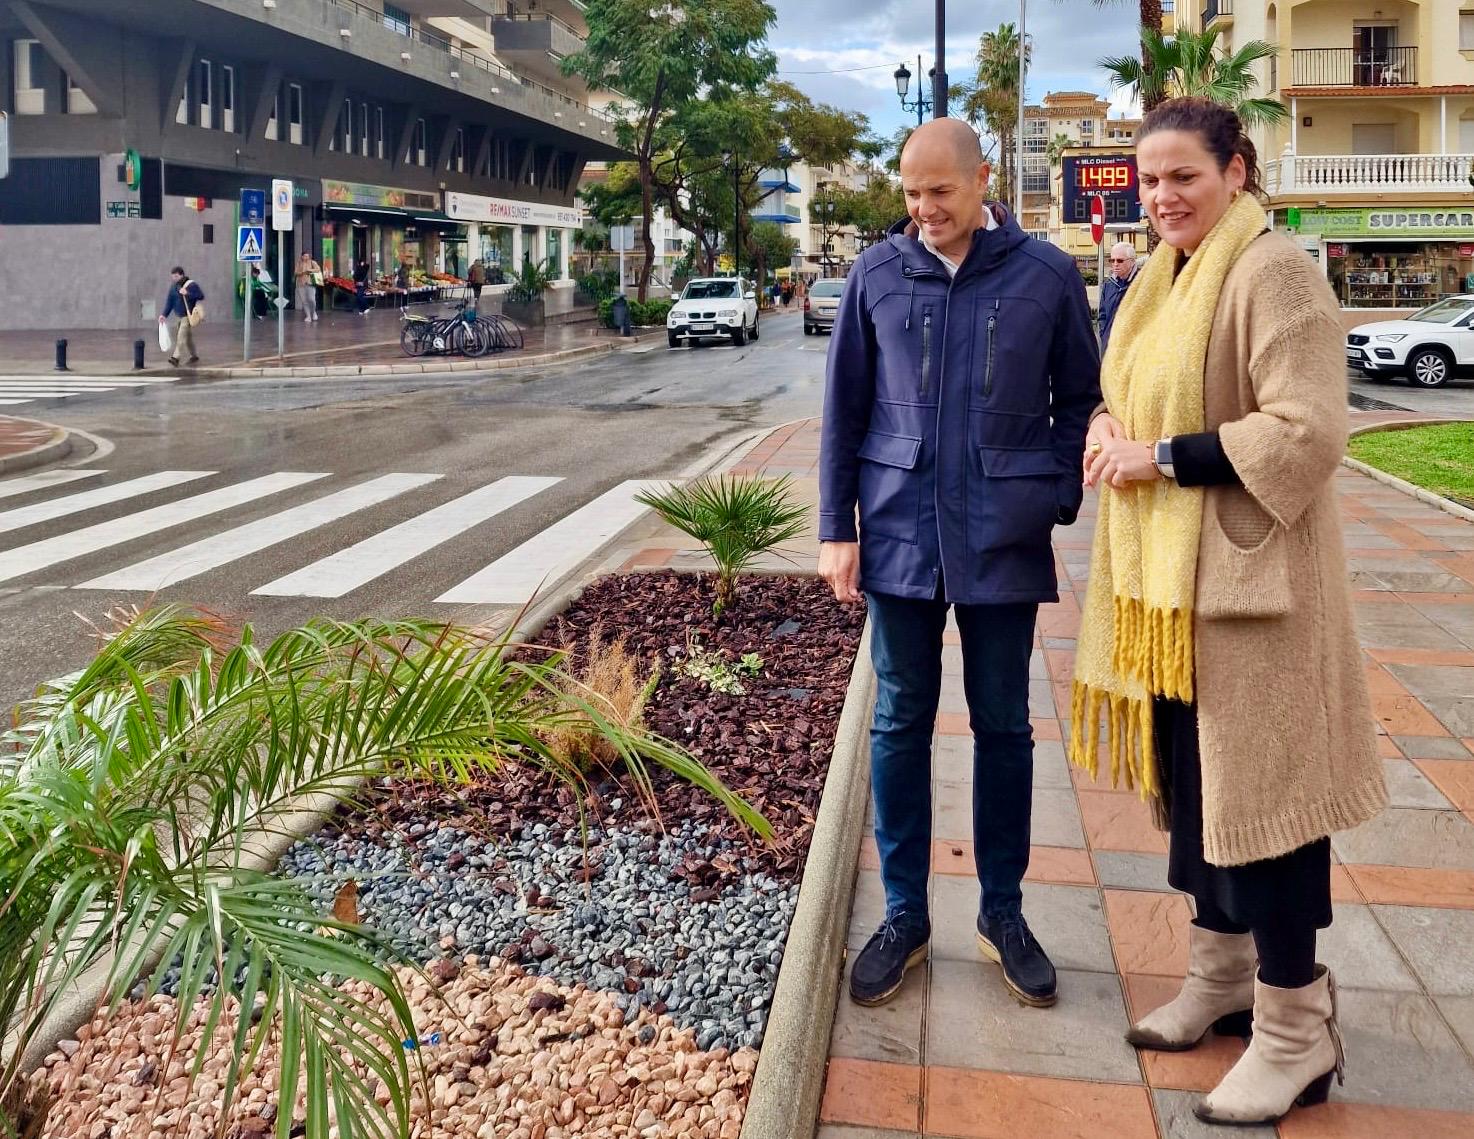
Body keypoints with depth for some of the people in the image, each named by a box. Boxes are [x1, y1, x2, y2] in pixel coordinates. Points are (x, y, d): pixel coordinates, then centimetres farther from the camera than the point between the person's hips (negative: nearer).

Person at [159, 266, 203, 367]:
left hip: (188, 316, -7)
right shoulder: (173, 287, 7)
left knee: (182, 336, -16)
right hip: (178, 316, 7)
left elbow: (201, 296, -13)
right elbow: (169, 301, 4)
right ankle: (194, 356, 28)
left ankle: (176, 357, -22)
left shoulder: (191, 285, -9)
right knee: (187, 337, 15)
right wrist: (164, 314, -5)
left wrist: (187, 294, -23)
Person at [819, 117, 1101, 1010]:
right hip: (900, 531, 1)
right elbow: (845, 408, 5)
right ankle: (905, 912, 22)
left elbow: (1080, 400, 6)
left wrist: (1055, 505, -2)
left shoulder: (1046, 275, -1)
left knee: (1004, 727, 10)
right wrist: (837, 528, 1)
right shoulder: (878, 275, 2)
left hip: (1004, 537, -1)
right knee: (901, 724, 8)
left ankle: (1003, 911, 26)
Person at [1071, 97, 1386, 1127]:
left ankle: (1297, 1029, 14)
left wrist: (1164, 460, -18)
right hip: (1165, 572, 9)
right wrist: (1108, 432, -2)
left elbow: (1308, 433, -22)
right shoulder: (1163, 279, 13)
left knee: (1257, 788, -1)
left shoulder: (1274, 271, -14)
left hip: (1247, 576, -9)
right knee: (1190, 773, 16)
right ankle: (1222, 973, 33)